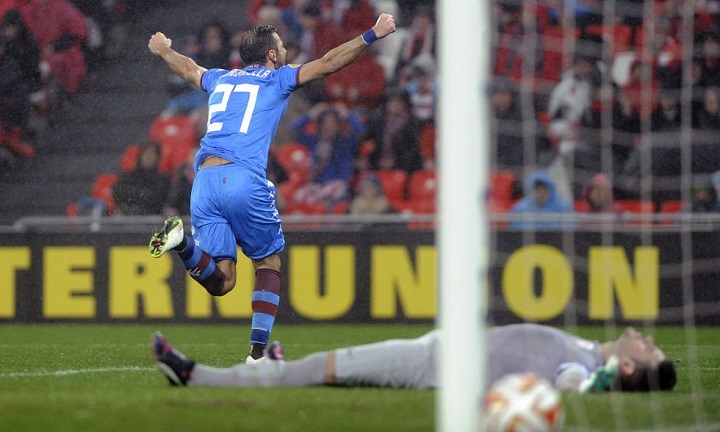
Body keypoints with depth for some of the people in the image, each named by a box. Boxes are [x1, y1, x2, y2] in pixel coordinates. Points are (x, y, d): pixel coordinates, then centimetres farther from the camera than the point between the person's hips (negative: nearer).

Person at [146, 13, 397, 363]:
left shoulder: (221, 79, 25)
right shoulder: (277, 79, 10)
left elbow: (187, 68, 45)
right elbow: (328, 64, 9)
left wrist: (162, 50, 66)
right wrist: (372, 35, 17)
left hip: (204, 180, 5)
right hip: (244, 180, -5)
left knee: (220, 282, 3)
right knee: (268, 263, 13)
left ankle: (182, 242, -26)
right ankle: (257, 352, 4)